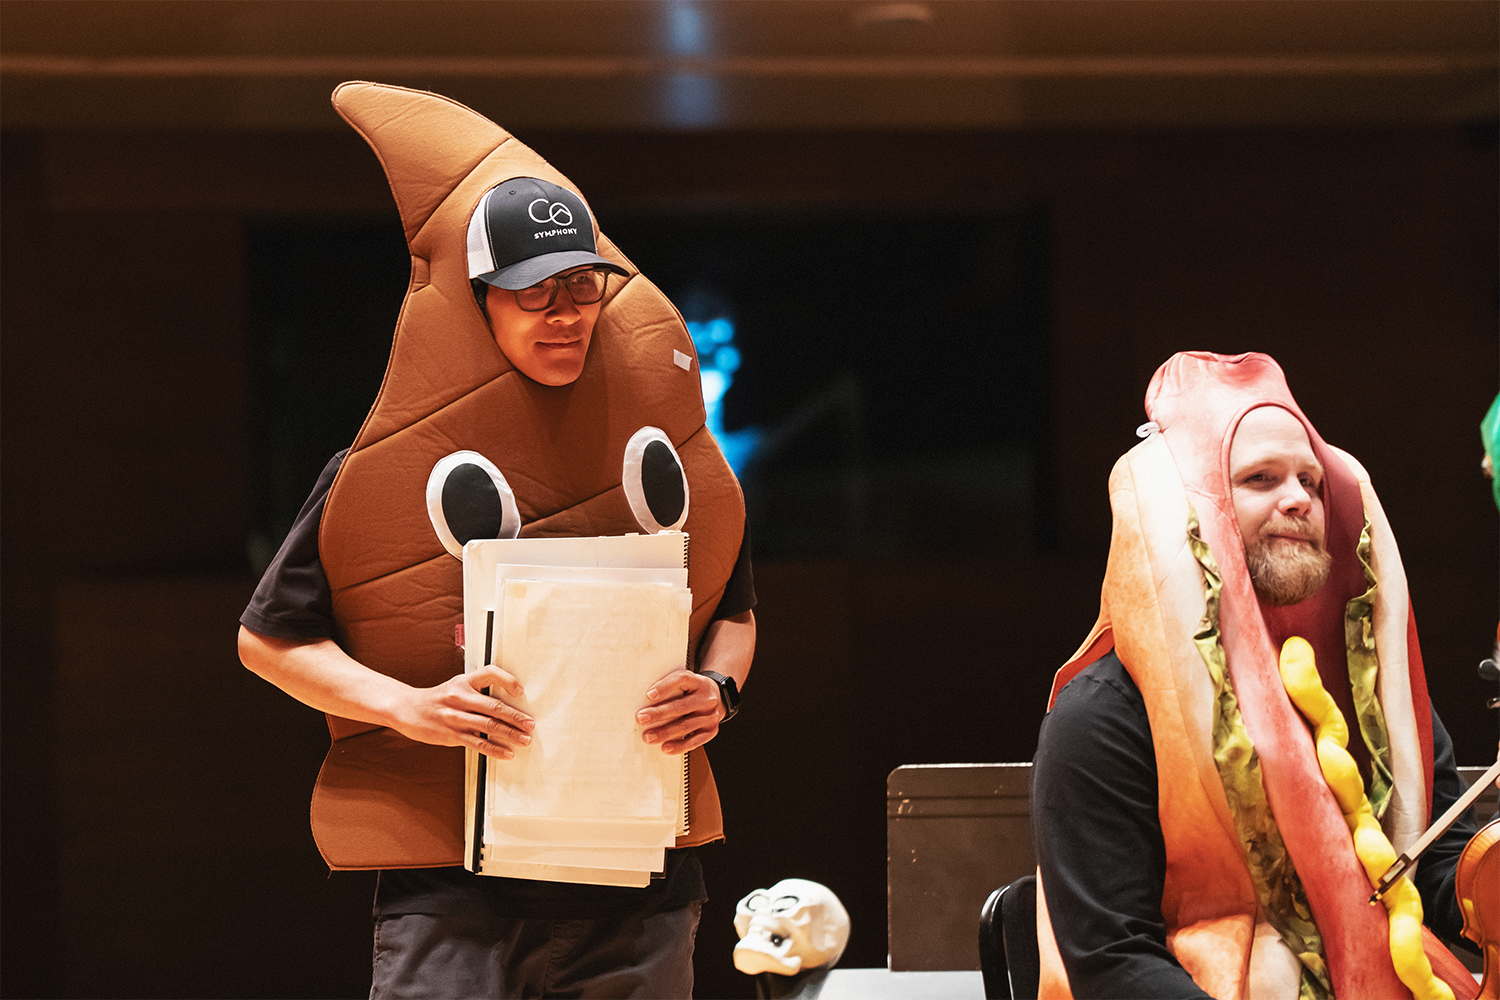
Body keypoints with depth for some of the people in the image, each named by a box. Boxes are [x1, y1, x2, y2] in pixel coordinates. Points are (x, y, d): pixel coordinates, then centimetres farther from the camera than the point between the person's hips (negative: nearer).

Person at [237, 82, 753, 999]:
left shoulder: (658, 436, 8)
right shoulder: (391, 459, -1)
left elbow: (733, 606, 21)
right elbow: (269, 638, 4)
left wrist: (719, 689, -1)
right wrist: (405, 707, -12)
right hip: (450, 876, -3)